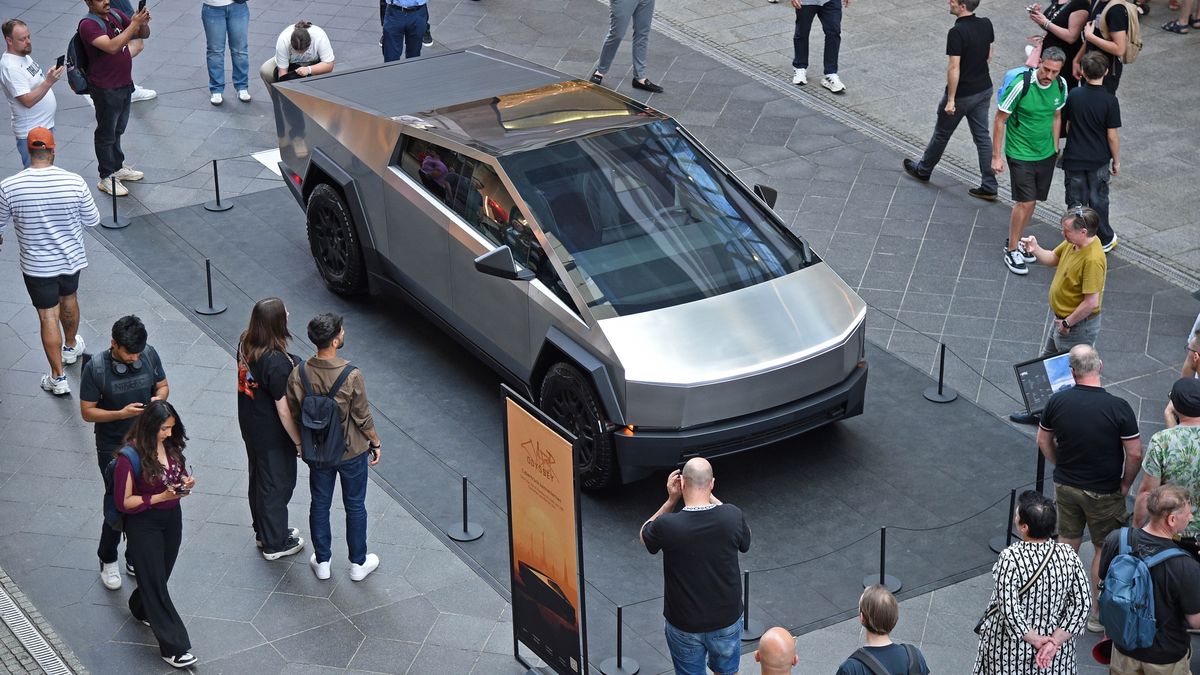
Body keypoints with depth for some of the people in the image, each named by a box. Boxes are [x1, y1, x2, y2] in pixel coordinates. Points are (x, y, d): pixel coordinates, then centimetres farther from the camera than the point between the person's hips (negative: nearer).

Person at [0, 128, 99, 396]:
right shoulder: (74, 182, -20)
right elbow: (92, 220, -7)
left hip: (37, 265, -2)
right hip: (71, 258, 2)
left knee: (48, 316, 10)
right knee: (68, 298, 28)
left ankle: (58, 377, 16)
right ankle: (70, 347, 53)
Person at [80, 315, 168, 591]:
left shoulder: (149, 355, -10)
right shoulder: (95, 369, -20)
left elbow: (163, 385, 6)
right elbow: (87, 412, -13)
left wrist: (159, 398, -18)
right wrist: (121, 413, -28)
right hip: (113, 447, -4)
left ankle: (135, 559, 32)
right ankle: (107, 560, 25)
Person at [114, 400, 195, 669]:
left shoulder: (171, 445, -5)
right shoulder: (130, 456, -23)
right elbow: (123, 502, -18)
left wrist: (186, 482, -9)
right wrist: (161, 497, -25)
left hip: (172, 518, 6)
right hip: (143, 524, -6)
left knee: (161, 573, 21)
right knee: (155, 582, 1)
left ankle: (141, 609, 51)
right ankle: (173, 647, 6)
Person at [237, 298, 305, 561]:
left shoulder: (245, 342, -10)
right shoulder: (277, 363, -34)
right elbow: (284, 411, -27)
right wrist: (299, 442, -14)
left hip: (250, 427, 8)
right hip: (272, 436, -8)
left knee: (259, 479, 26)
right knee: (277, 485, 12)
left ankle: (264, 531, 46)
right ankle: (274, 544, 29)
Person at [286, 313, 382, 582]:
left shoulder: (298, 374, -18)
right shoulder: (351, 376, -28)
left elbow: (293, 416, -4)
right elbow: (363, 417, -17)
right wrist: (376, 443, 2)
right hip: (351, 453, -3)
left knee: (320, 504, 21)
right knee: (355, 506, 17)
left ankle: (322, 562, 34)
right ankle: (358, 564, 31)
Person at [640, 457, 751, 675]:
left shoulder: (667, 526, -25)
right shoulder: (732, 517, -20)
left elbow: (644, 536, 0)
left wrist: (671, 500, -7)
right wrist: (711, 498, 1)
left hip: (684, 626, -1)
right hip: (727, 620, 2)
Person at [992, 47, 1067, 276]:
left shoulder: (1060, 86, -6)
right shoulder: (1020, 86, -24)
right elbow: (1000, 120, -14)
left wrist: (1055, 149, 16)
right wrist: (996, 156, -13)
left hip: (1046, 154, 6)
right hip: (1020, 153, -6)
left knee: (1032, 201, 13)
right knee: (1025, 202, -7)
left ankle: (1015, 241, 32)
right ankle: (1011, 250, 9)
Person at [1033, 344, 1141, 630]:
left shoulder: (1057, 401, -11)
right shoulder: (1118, 407, -22)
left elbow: (1043, 441, 2)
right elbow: (1135, 454, -17)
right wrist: (1126, 483, -1)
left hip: (1065, 486, 3)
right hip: (1104, 491, -3)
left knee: (1067, 542, 20)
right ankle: (1097, 614, 19)